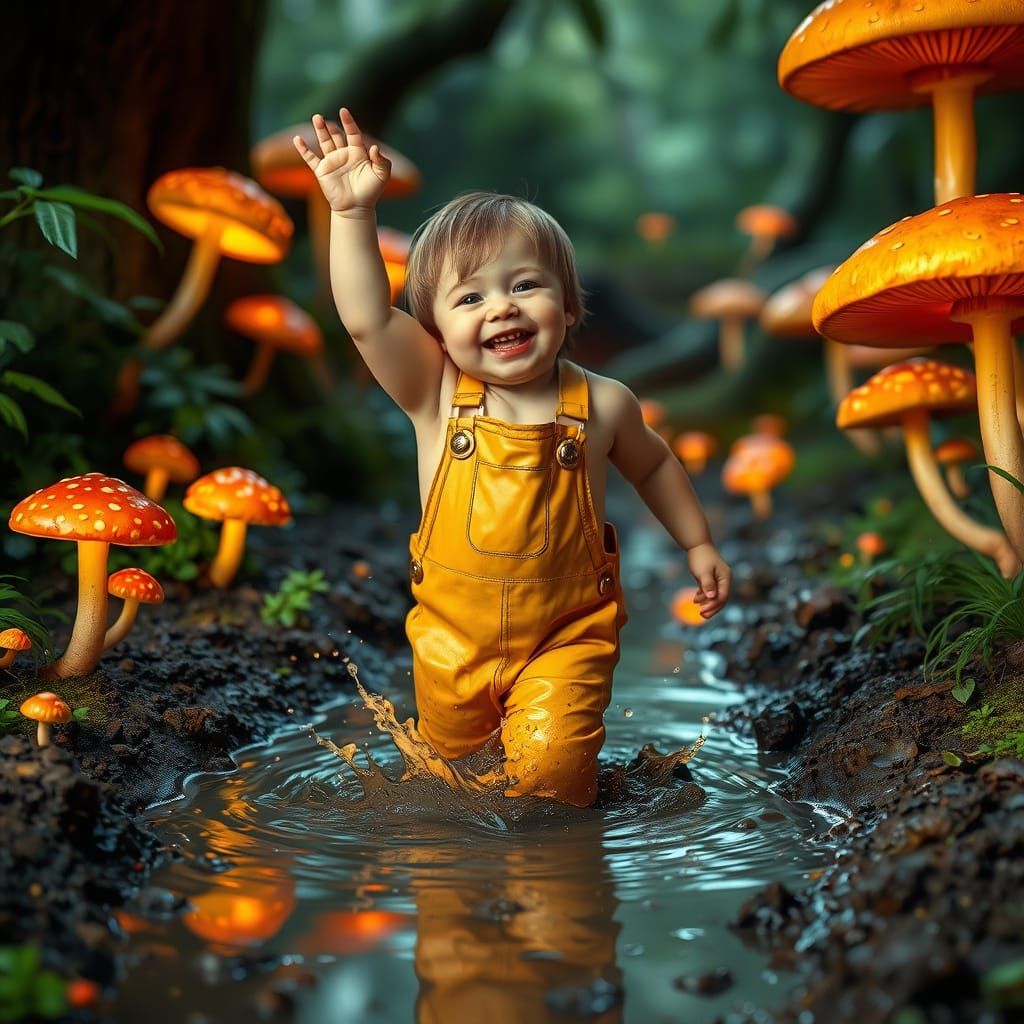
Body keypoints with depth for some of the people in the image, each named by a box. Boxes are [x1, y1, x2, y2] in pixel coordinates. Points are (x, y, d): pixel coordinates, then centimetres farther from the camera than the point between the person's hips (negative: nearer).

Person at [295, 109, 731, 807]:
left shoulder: (601, 405, -10)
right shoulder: (438, 396, -14)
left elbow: (652, 464, 10)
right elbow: (366, 319, -28)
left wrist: (698, 544, 15)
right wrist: (353, 211, -35)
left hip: (565, 636, -2)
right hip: (453, 637, 2)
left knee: (549, 771, -15)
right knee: (451, 751, 20)